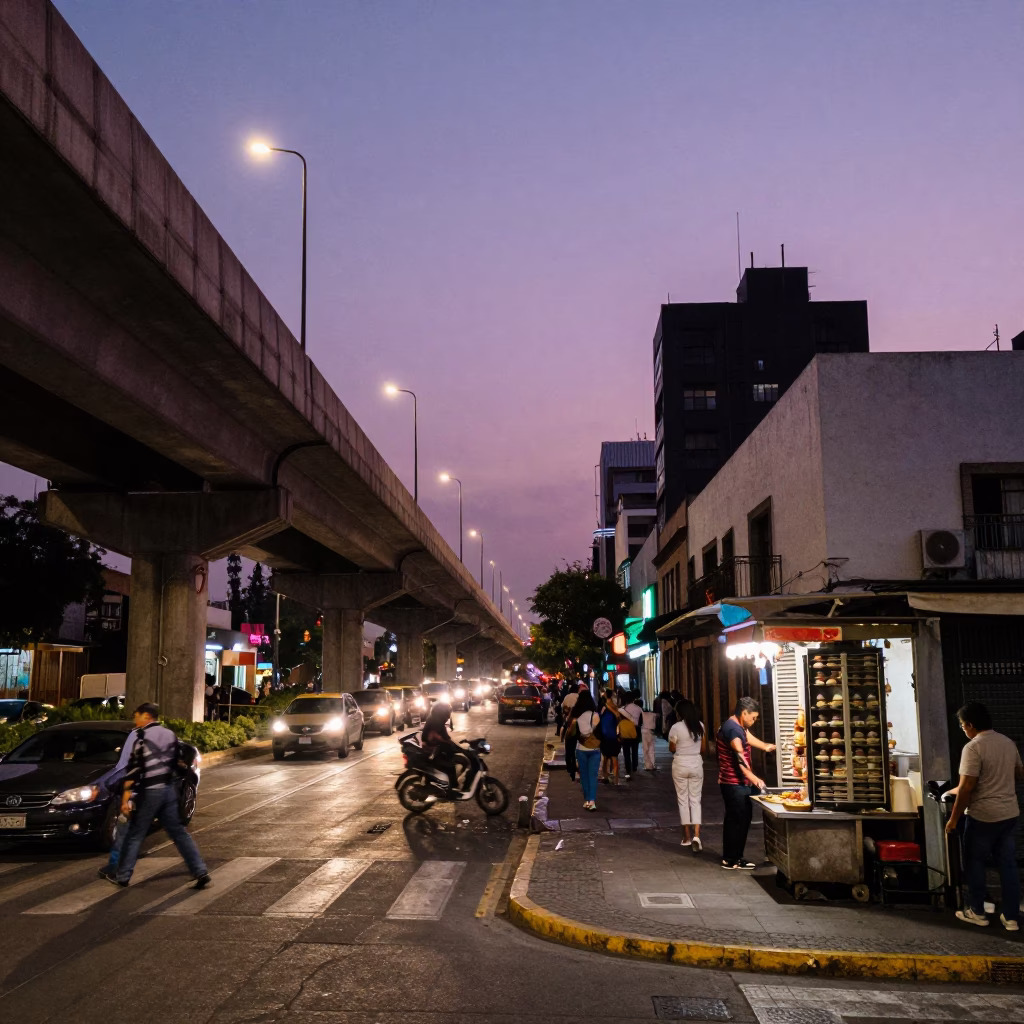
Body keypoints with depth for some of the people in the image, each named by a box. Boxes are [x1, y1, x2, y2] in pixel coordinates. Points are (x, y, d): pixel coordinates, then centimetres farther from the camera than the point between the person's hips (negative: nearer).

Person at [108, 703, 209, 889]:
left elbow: (134, 767, -13)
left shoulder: (141, 735, -8)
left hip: (150, 790, -6)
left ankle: (122, 876, 16)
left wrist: (126, 798, -12)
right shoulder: (170, 735, 12)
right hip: (169, 789, 6)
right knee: (179, 832, 8)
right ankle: (201, 872, 2)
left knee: (135, 835, 7)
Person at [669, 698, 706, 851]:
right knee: (695, 800, 7)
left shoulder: (676, 727, -14)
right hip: (696, 764, 3)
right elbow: (703, 748, 9)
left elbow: (672, 749, -3)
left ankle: (687, 837, 15)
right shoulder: (700, 726, -1)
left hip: (680, 765, -3)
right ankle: (696, 836, -9)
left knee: (683, 800, 9)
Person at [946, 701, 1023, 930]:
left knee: (975, 863, 10)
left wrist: (954, 818, -12)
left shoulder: (973, 748, -20)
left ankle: (977, 912, 19)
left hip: (983, 816, -7)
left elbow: (967, 787, -21)